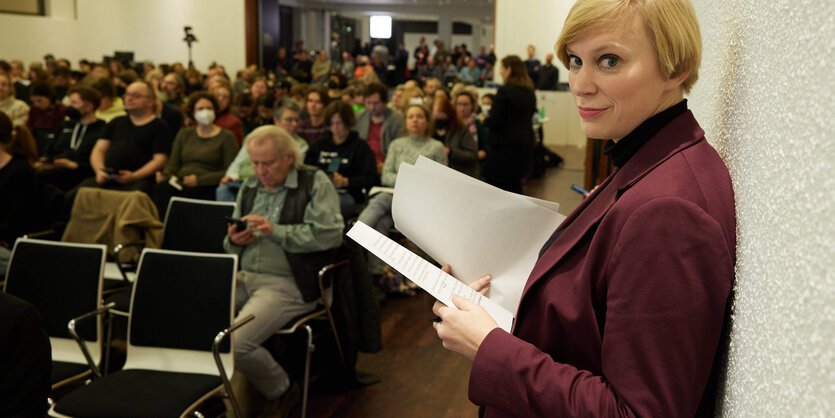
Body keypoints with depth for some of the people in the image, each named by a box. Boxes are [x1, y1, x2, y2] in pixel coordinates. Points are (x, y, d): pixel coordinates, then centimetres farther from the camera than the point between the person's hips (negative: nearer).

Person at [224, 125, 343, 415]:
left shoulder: (315, 183, -1)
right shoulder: (250, 188, 18)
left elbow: (331, 234, -15)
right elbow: (232, 247, 24)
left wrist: (275, 231, -16)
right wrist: (233, 240, -1)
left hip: (287, 284, -7)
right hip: (243, 276, 7)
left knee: (235, 343, -25)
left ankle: (280, 391, 5)